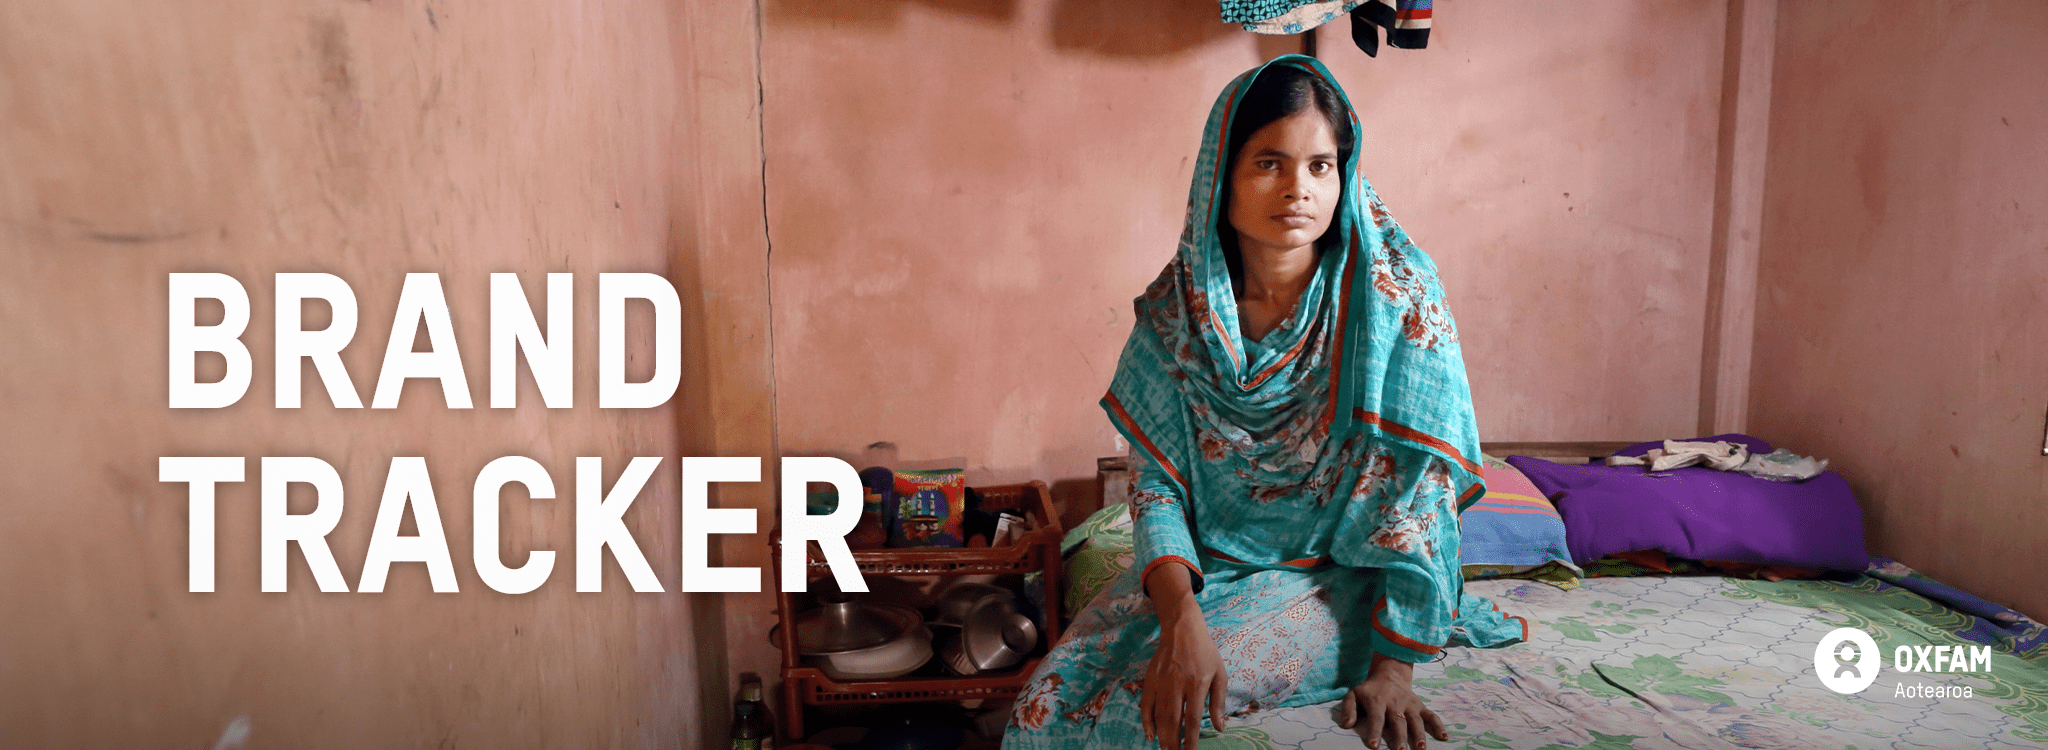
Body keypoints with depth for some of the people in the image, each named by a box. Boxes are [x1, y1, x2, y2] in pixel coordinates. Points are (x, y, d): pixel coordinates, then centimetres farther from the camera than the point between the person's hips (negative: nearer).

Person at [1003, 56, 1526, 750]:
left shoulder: (1393, 297, -13)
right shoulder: (1178, 308, -5)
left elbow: (1422, 485, -13)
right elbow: (1155, 477, -7)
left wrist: (1392, 668, -18)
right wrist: (1181, 614, -25)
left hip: (1337, 578, -3)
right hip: (1197, 567, 3)